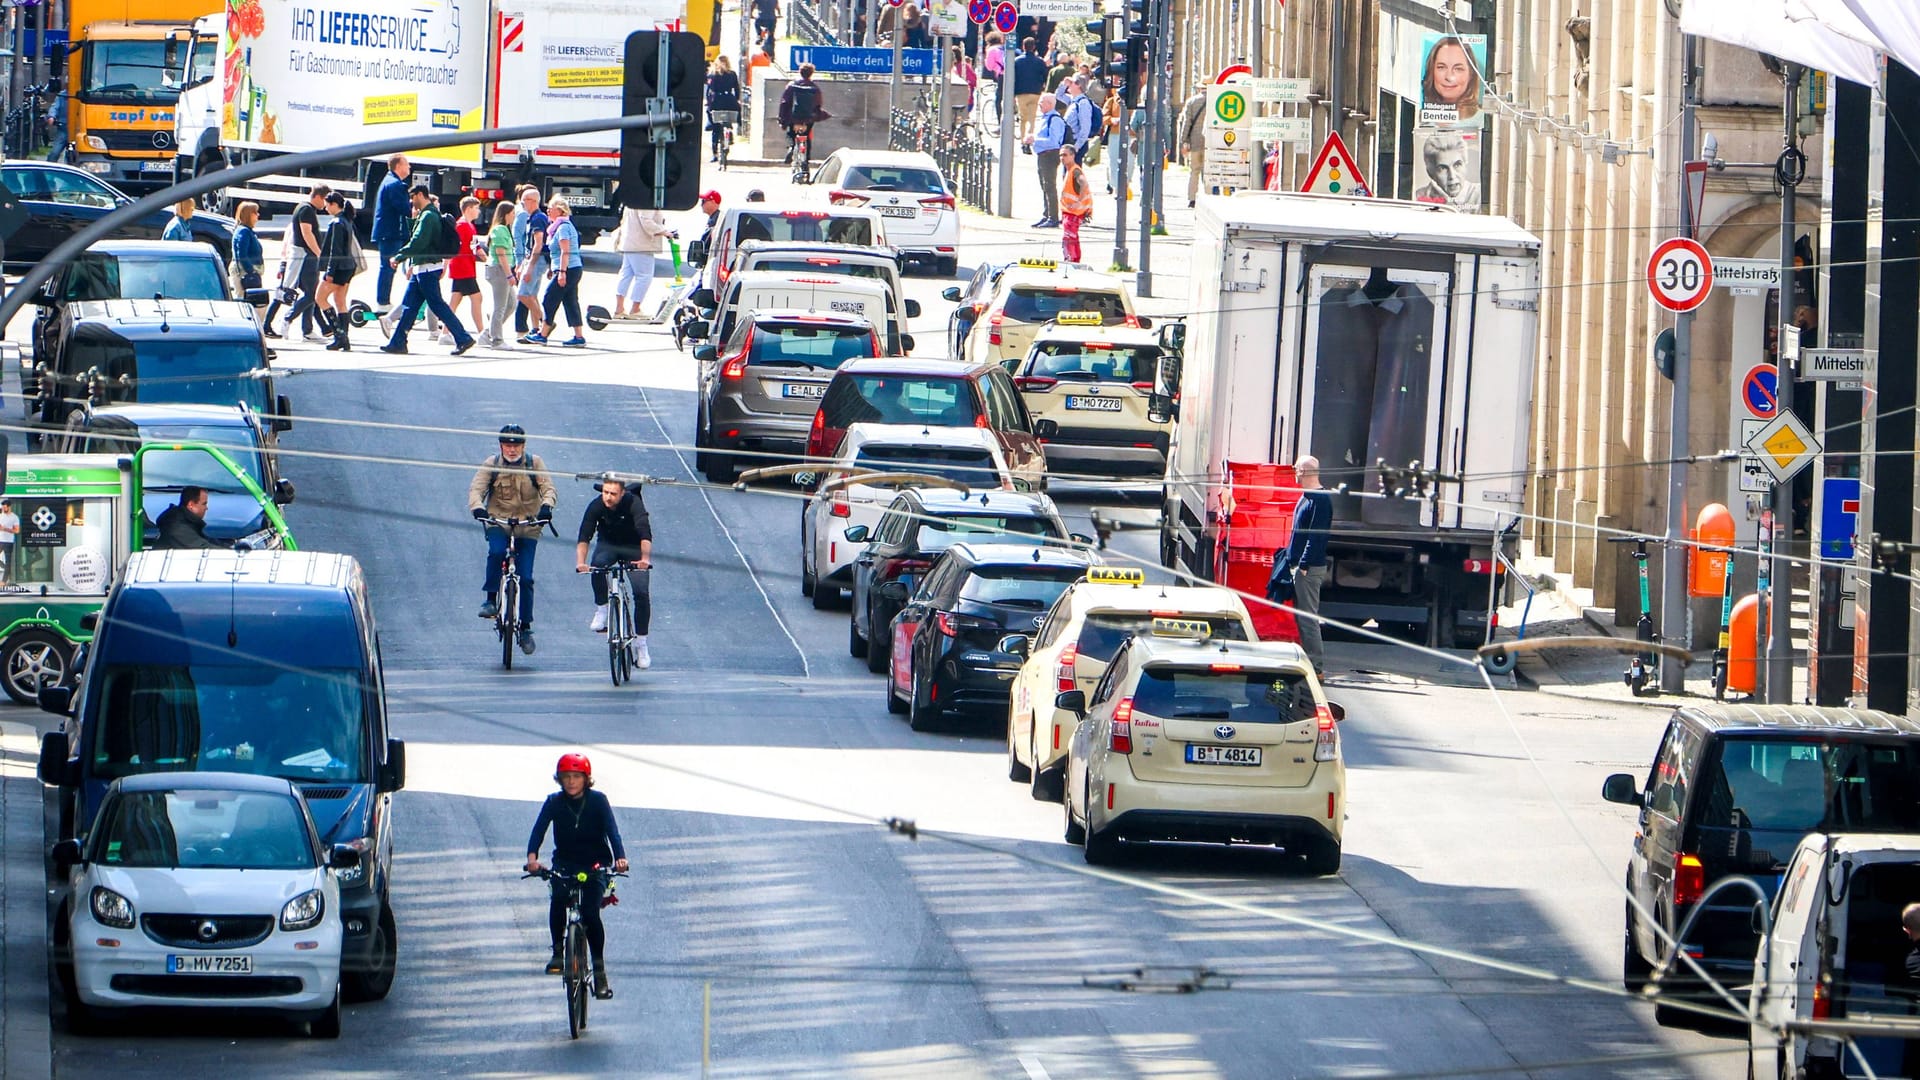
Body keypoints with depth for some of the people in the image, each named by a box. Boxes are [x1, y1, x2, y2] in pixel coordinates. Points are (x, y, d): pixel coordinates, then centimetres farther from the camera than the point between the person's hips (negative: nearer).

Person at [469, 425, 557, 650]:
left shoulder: (534, 464, 3)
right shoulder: (491, 464, 2)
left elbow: (548, 488, -5)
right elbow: (476, 488, -8)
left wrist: (546, 506, -28)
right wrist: (477, 507, -30)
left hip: (528, 528, 0)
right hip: (498, 523, 0)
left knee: (525, 578, -5)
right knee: (496, 551, -33)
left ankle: (525, 628, 6)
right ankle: (491, 599, -18)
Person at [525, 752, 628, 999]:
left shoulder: (598, 801, -8)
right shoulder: (554, 802, -4)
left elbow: (612, 830, -17)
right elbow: (539, 830, -15)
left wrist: (620, 857, -35)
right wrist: (532, 856, -34)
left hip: (595, 865, -2)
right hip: (565, 863, 2)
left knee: (590, 912, -19)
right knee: (558, 898, -26)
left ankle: (599, 969, -10)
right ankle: (557, 951, -7)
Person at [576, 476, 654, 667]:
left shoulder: (633, 503, -26)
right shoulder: (596, 506, -20)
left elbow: (645, 534, -37)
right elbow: (584, 537, -26)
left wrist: (645, 558, -55)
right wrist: (580, 562, -44)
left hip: (633, 547, -1)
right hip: (608, 545, 1)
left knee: (641, 593, -13)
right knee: (598, 565, -34)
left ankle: (641, 644, -2)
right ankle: (601, 610, -15)